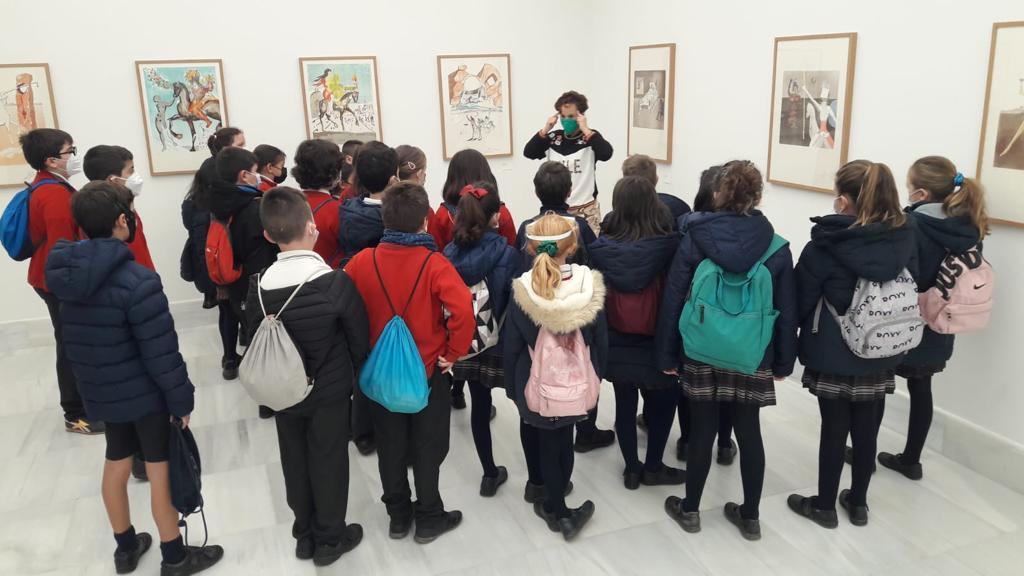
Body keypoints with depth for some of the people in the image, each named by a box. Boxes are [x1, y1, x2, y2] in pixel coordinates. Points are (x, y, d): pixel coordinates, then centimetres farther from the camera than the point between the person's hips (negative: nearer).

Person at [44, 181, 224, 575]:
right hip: (145, 393, -7)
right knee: (160, 470, 7)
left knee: (115, 463, 20)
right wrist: (181, 398, -12)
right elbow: (161, 352, -23)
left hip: (99, 391, 7)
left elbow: (77, 341, 9)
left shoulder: (66, 273, -2)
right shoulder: (137, 281, -26)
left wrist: (94, 378, 20)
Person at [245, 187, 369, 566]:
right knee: (328, 461, 12)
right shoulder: (336, 282, -23)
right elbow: (359, 339, -11)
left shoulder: (259, 287, -13)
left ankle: (304, 534, 36)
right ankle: (329, 538, 28)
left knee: (295, 461, 19)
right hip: (330, 391, -3)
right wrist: (360, 375, 7)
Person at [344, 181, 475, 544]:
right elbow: (463, 310, -30)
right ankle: (429, 519, 28)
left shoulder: (364, 261, -9)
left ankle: (398, 516, 33)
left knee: (390, 446, 19)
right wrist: (454, 352, -15)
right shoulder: (434, 264, -19)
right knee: (427, 448, 14)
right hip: (428, 370, -3)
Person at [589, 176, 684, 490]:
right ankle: (653, 468, 27)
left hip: (617, 342, 2)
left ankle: (632, 469, 26)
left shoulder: (601, 246, -10)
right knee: (663, 404, 18)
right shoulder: (669, 244, -15)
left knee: (624, 405, 16)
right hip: (657, 341, -2)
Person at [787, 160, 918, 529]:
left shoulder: (825, 246, -18)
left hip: (833, 356, -4)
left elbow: (800, 301, -11)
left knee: (834, 428, 8)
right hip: (880, 355, 5)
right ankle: (858, 503, 32)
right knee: (866, 428, 16)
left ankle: (824, 506, 24)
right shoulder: (905, 240, -3)